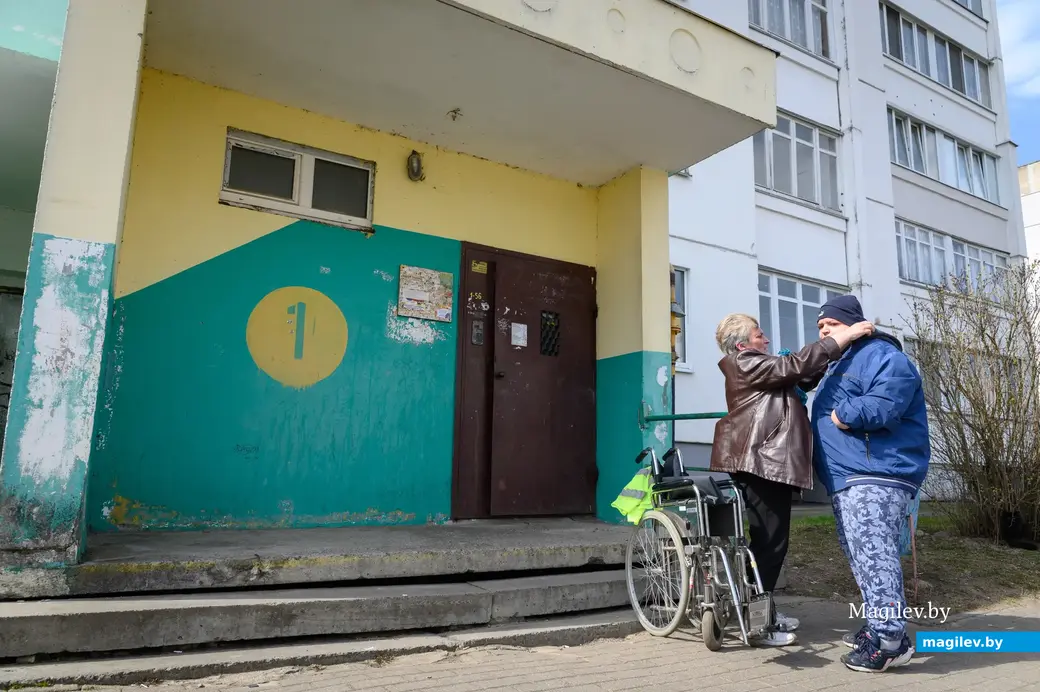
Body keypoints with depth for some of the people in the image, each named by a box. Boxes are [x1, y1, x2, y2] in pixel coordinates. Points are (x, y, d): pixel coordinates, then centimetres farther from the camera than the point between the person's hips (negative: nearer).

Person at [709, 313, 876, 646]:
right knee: (769, 541, -9)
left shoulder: (763, 368, 25)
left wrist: (841, 345, 12)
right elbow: (797, 365, -16)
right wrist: (844, 337, -13)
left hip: (772, 463, 10)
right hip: (758, 463, -10)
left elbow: (802, 375, 20)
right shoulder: (745, 365, -8)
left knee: (773, 540, 13)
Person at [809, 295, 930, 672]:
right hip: (846, 480, 11)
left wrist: (842, 413, -11)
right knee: (863, 556, 15)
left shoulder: (882, 355, -7)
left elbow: (884, 406, -22)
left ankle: (889, 639, -13)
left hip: (876, 476, -11)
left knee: (872, 554, -15)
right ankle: (878, 627, 25)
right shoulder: (837, 367, 25)